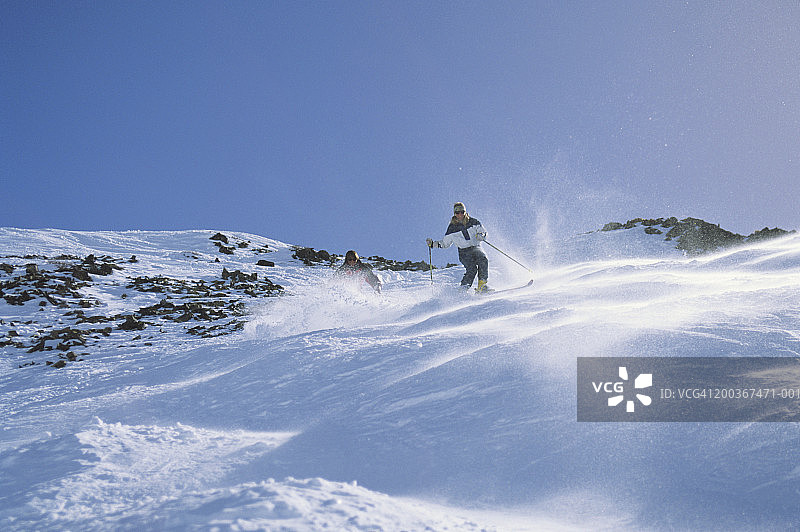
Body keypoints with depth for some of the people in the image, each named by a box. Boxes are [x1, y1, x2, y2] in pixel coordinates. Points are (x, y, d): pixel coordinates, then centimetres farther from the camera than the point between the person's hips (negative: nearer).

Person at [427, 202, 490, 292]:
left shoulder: (472, 222, 7)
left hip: (475, 247, 2)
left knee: (483, 260, -31)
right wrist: (433, 244, 2)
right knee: (472, 268, -29)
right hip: (464, 252, -2)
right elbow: (445, 243, 15)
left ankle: (482, 285, -24)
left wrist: (481, 235, -14)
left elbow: (483, 231, 10)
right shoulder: (452, 227, 6)